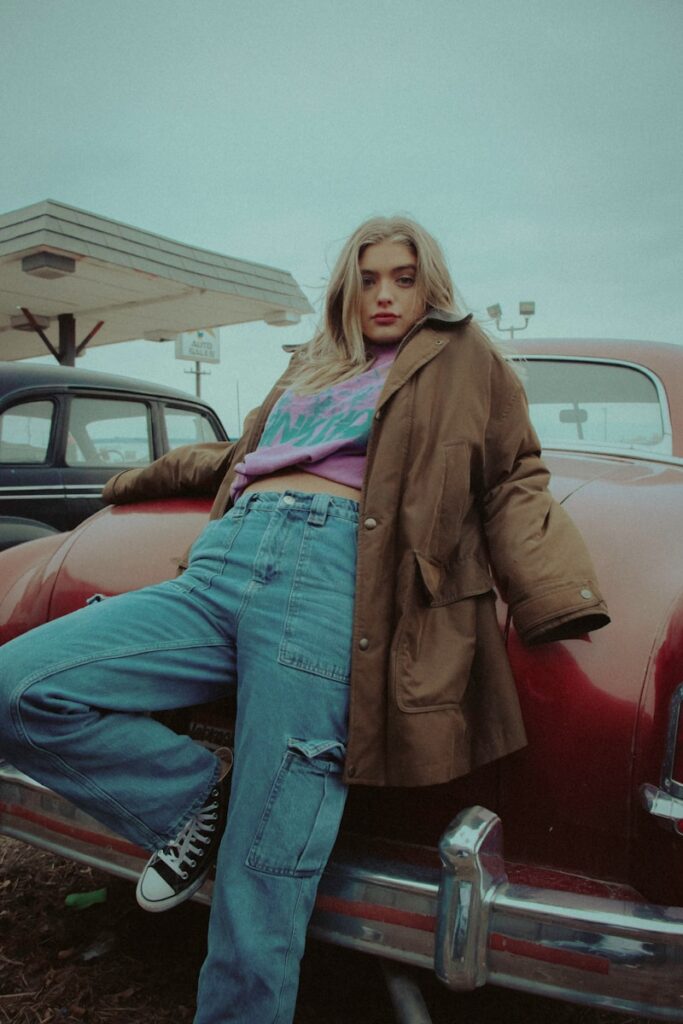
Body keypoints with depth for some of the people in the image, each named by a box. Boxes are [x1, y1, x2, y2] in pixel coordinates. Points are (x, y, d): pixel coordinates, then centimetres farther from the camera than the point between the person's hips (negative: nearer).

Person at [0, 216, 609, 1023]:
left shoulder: (464, 357, 21)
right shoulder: (308, 370, 32)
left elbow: (513, 486, 12)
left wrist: (559, 603, -5)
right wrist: (147, 478, 51)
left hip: (333, 573, -5)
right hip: (221, 571, 6)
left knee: (264, 876, -10)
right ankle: (195, 796, 6)